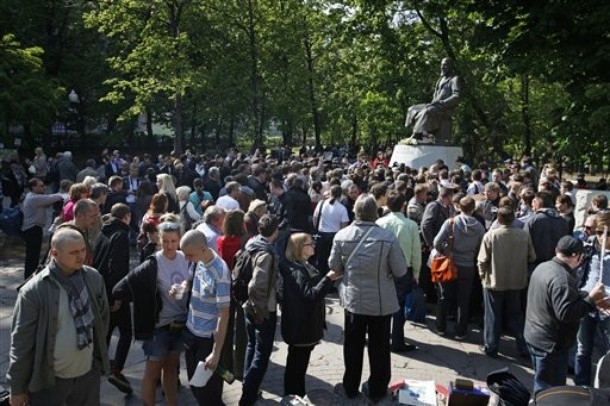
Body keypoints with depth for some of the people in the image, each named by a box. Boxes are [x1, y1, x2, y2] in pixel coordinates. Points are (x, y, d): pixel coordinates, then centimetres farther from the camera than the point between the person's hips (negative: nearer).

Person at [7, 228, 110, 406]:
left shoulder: (94, 278, -5)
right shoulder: (33, 291, -17)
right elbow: (21, 342, -11)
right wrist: (17, 388, -5)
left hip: (88, 374, 3)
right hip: (48, 380, -3)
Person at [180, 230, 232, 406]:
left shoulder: (220, 272, -25)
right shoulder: (197, 262, -4)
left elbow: (224, 314, -22)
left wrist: (216, 353, -21)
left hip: (208, 339, -7)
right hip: (190, 332, 7)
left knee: (209, 392, 7)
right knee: (195, 385, 20)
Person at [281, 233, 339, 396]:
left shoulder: (303, 266, 11)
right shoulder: (297, 270, -22)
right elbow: (310, 295, -28)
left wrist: (328, 279, 10)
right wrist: (328, 279, -31)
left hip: (304, 325, 11)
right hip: (300, 326, -11)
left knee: (297, 363, 20)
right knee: (297, 364, 2)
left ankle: (297, 396, 33)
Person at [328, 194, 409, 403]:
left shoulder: (341, 236, -15)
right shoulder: (388, 237, -21)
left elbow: (334, 266, -3)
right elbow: (400, 270, -13)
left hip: (353, 299, 2)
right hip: (381, 301, -2)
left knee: (353, 346, 19)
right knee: (379, 348, 16)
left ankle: (350, 388, 34)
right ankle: (377, 391, 29)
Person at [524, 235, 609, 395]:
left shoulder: (543, 267, 4)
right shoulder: (562, 278, -26)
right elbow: (567, 314, -30)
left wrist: (592, 298, 6)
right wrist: (591, 299, -22)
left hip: (534, 336, 9)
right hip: (551, 343, -9)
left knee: (541, 384, 26)